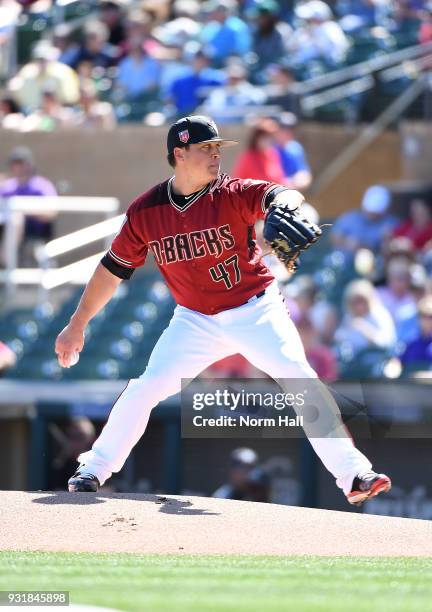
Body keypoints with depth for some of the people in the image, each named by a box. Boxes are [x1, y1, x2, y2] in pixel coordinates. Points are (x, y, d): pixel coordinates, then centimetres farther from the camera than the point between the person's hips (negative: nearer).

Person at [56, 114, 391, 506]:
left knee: (300, 380, -19)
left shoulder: (233, 195, -15)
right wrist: (77, 325, 6)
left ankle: (353, 474, -18)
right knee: (144, 390, -7)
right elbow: (112, 271, 3)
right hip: (195, 320, 2)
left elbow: (281, 196, -35)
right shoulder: (145, 212, -7)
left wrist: (284, 205, -60)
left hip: (255, 311, -2)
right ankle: (94, 470, 12)